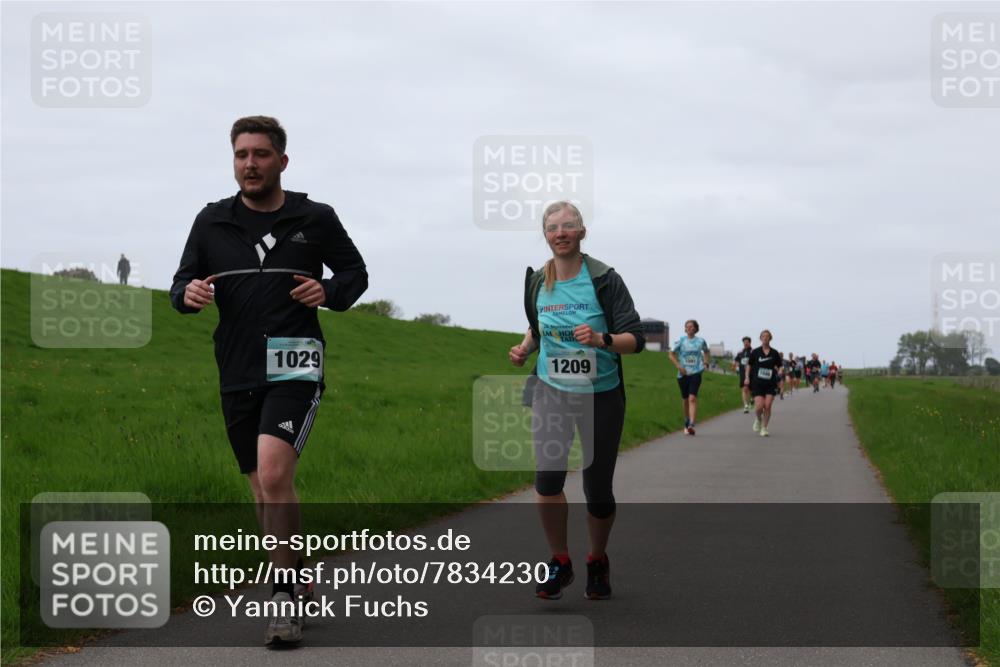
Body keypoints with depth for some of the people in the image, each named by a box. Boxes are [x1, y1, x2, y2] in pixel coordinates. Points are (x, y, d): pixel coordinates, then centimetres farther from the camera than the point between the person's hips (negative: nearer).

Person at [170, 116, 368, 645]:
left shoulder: (316, 219, 2)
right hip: (237, 374, 4)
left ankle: (284, 592, -12)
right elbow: (182, 283, 12)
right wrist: (188, 294, -12)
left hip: (295, 369, -4)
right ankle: (297, 584, 31)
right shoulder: (212, 222, 8)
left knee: (274, 475, -23)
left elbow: (356, 272, 14)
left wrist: (330, 292, -8)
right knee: (265, 491, 12)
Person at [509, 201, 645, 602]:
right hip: (551, 392, 2)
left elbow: (635, 338, -12)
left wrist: (602, 339, -30)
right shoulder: (536, 282, 2)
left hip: (601, 395, -2)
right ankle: (559, 564, 2)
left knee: (598, 490, 4)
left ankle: (598, 562, 30)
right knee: (546, 478, -16)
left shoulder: (604, 279, -10)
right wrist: (525, 348, 1)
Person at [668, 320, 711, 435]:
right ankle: (687, 422, 32)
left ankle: (691, 424, -28)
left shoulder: (701, 341, 5)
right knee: (685, 399, 12)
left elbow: (706, 352, 25)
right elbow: (672, 354, 8)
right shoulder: (681, 340, 2)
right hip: (683, 374, 2)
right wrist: (678, 366, -5)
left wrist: (706, 361, 7)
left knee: (692, 398, -17)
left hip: (696, 373, -2)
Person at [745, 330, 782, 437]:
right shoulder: (755, 352, 3)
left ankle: (764, 428, 7)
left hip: (771, 384, 1)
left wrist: (780, 371, -11)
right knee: (759, 406, -13)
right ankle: (758, 419, 22)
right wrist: (747, 377, 2)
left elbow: (779, 366, 11)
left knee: (767, 406, -8)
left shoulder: (774, 353, 4)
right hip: (757, 384, -1)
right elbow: (749, 365, 12)